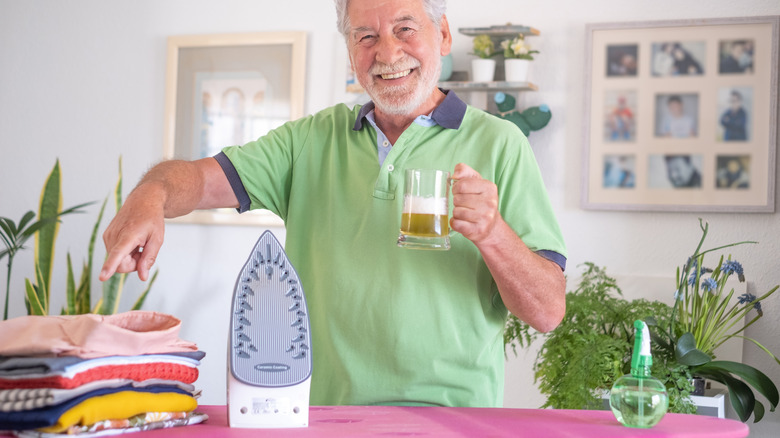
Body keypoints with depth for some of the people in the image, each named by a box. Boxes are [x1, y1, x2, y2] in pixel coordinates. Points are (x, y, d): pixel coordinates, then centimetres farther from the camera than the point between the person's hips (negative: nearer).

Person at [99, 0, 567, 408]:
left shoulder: (498, 143, 5)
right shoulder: (314, 140, 14)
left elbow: (548, 311, 2)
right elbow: (203, 178, 3)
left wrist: (493, 234, -16)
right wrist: (151, 195, -19)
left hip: (453, 417, -3)